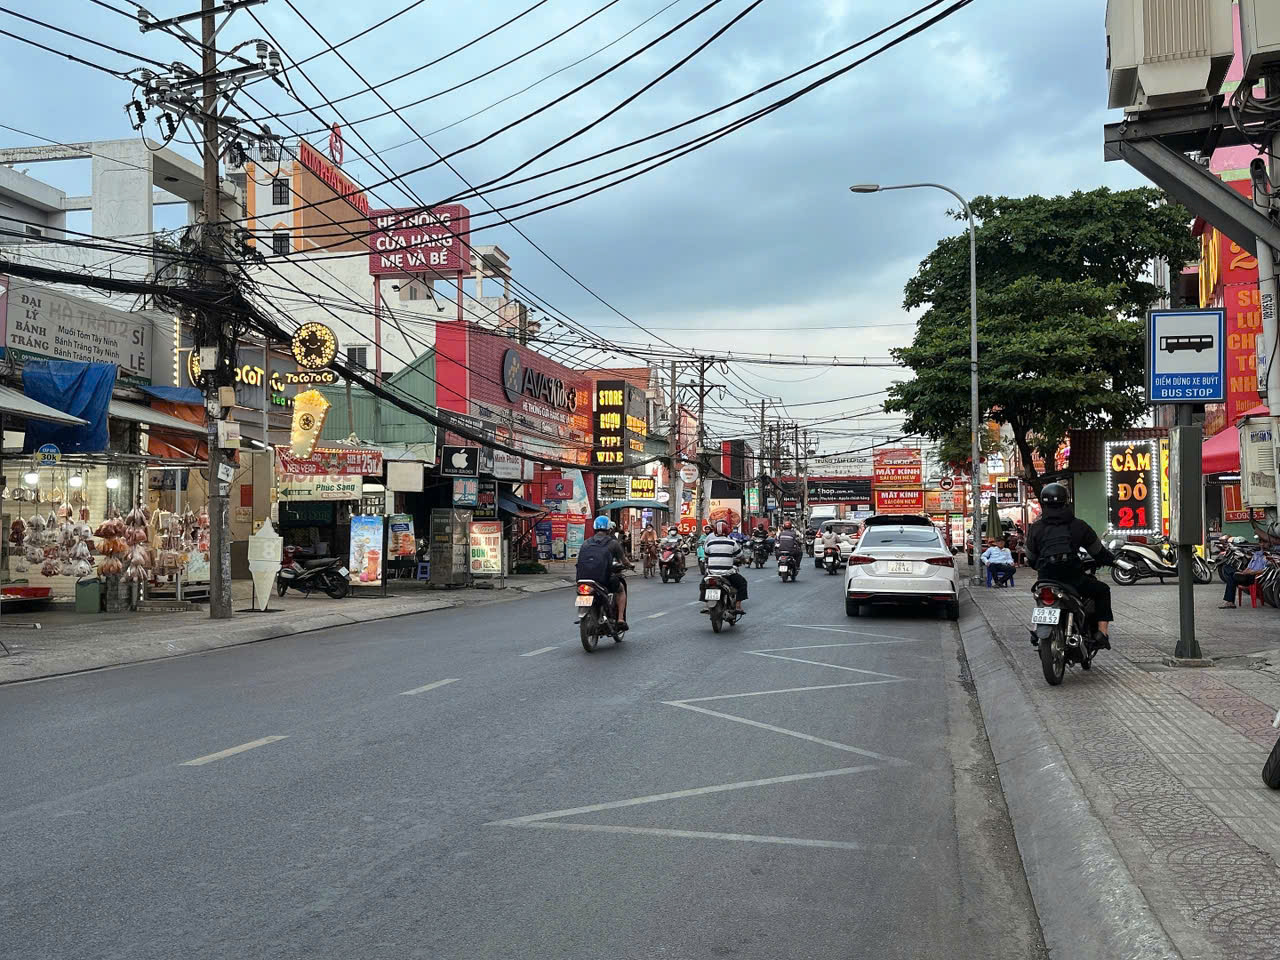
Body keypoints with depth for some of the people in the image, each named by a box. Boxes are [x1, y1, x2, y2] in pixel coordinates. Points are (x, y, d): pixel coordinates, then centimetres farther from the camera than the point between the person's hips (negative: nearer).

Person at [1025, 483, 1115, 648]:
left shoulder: (1035, 528, 10)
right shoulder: (1078, 525, 6)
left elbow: (1031, 560, 16)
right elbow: (1099, 553, 13)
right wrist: (1111, 558, 35)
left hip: (1046, 579, 3)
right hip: (1073, 577, -2)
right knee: (1102, 591, 22)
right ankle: (1102, 632, 8)